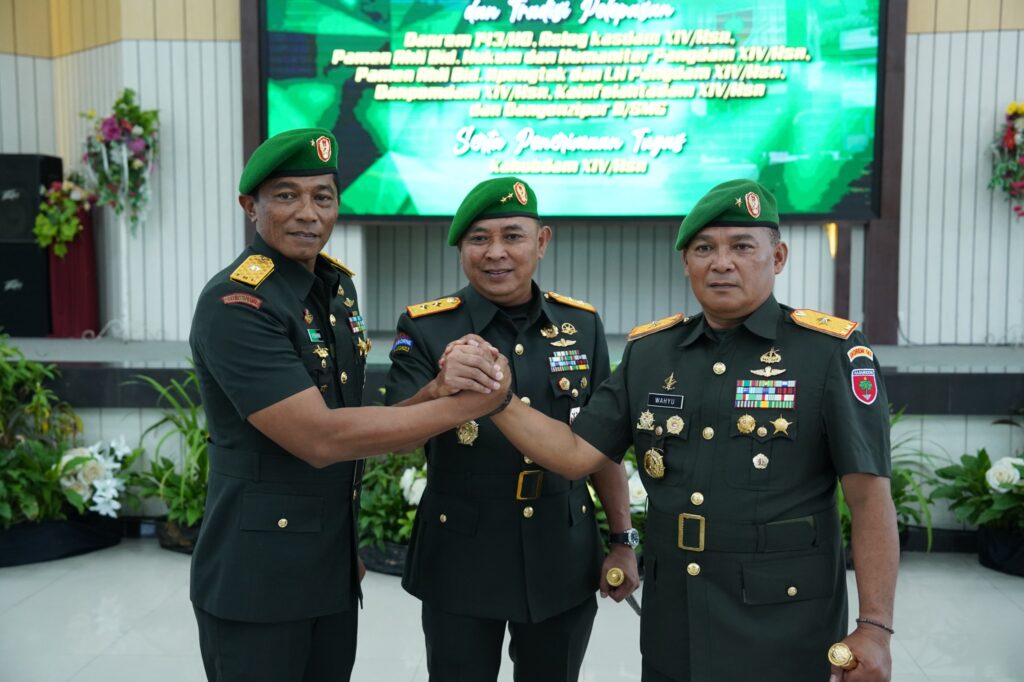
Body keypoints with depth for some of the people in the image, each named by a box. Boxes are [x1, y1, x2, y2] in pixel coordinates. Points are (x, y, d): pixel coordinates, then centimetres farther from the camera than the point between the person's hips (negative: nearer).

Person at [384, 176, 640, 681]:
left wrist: (623, 540, 7)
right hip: (460, 564, -2)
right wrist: (439, 390, -36)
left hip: (564, 561, 2)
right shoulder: (425, 328, -8)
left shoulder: (582, 325, 0)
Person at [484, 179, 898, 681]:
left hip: (784, 632, -4)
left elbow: (870, 498, -9)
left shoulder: (831, 352, -9)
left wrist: (874, 626, -13)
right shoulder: (648, 352, 3)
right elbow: (575, 454, 2)